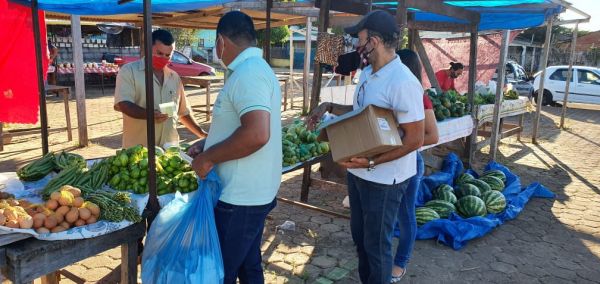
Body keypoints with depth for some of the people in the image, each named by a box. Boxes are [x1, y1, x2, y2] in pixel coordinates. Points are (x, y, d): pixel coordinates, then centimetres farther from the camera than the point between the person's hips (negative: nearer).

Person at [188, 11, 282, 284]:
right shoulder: (254, 69, 13)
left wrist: (208, 158, -20)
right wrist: (208, 143, 16)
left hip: (240, 198, -10)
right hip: (252, 193, 10)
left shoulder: (247, 73, -20)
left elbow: (256, 134, -32)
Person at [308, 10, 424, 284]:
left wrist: (371, 162, -25)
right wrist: (329, 107, 6)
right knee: (360, 237, 23)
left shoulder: (403, 82, -23)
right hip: (357, 171, 9)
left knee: (377, 245, 9)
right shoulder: (366, 73, 5)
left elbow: (414, 139, -22)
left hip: (383, 178, -9)